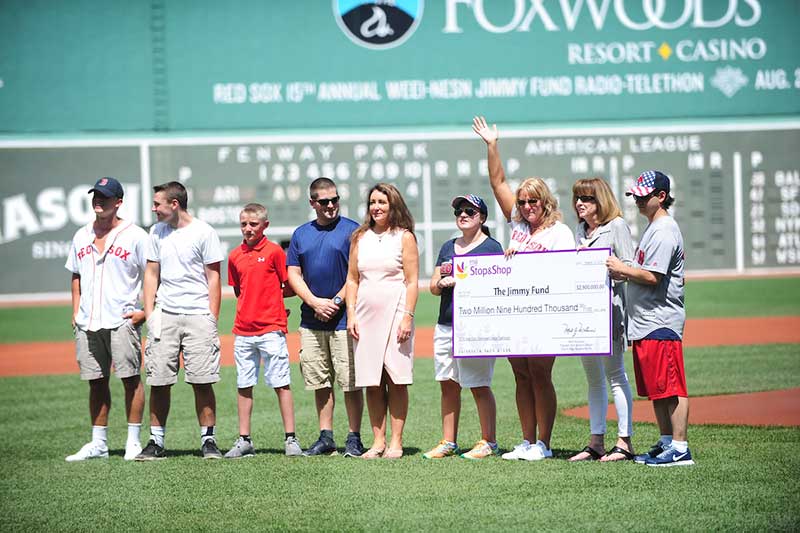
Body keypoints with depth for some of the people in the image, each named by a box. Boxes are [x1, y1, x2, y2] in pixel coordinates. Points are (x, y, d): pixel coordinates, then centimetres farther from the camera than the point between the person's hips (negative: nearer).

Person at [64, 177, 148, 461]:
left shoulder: (135, 235, -2)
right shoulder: (81, 236, 15)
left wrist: (147, 310, -10)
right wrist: (75, 311, 14)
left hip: (122, 321, -5)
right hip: (87, 323, 5)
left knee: (130, 379, -5)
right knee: (96, 382, 8)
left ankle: (133, 442, 1)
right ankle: (98, 443, 15)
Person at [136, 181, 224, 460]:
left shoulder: (203, 232, -3)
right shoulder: (157, 232, 11)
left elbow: (213, 277, -2)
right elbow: (151, 274, 14)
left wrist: (212, 321, -8)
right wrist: (149, 313, 3)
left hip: (198, 315, -4)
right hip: (165, 315, 4)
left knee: (202, 382, -5)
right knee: (158, 382, 1)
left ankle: (208, 440, 4)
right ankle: (156, 442, 8)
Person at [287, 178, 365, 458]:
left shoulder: (351, 230, -1)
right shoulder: (301, 234, 13)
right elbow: (293, 275, 9)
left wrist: (336, 302, -13)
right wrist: (315, 302, -5)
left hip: (344, 318, -5)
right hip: (311, 320, 5)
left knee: (350, 382, -4)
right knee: (321, 382, 8)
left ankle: (354, 438, 0)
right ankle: (326, 438, 13)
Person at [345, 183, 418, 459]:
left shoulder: (404, 237, 1)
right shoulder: (360, 238, 13)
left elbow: (412, 281, -3)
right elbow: (352, 279, 14)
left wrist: (407, 317, -11)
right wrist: (351, 314, 4)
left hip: (394, 312, -4)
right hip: (365, 313, 4)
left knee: (396, 380, -4)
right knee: (371, 381, 3)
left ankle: (396, 442, -1)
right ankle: (378, 441, 8)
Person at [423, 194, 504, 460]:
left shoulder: (491, 247, -2)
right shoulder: (448, 247, 18)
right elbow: (434, 287, 18)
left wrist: (460, 282, -16)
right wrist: (441, 283, -6)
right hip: (445, 325, 7)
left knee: (479, 386, -6)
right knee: (448, 385, 8)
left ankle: (488, 442, 1)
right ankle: (448, 442, 14)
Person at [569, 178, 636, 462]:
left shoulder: (616, 226, -5)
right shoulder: (580, 230, 17)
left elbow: (630, 268, -10)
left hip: (609, 305, -8)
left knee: (615, 374, -6)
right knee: (593, 378, 11)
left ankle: (624, 441, -4)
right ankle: (596, 442, 15)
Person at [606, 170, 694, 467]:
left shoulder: (664, 231, -14)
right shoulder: (653, 228, 19)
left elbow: (652, 276, -21)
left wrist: (622, 269, -9)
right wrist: (625, 274, 9)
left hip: (661, 321, -11)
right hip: (646, 322, 11)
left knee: (670, 387, -9)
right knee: (655, 389, 14)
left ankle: (680, 449, -10)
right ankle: (666, 443, 20)